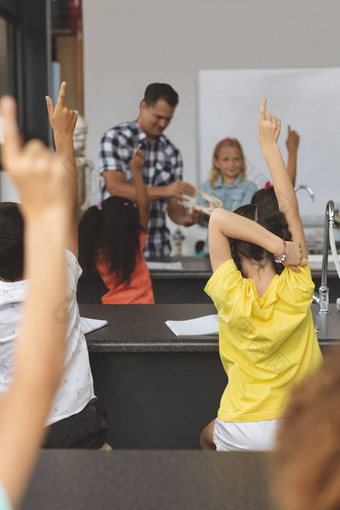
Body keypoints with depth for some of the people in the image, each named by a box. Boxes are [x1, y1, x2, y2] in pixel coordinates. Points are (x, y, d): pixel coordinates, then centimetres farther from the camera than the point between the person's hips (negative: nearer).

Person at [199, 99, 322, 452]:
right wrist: (269, 145, -6)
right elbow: (289, 207, -10)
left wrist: (279, 247, -30)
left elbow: (218, 218, -27)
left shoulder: (232, 297, -23)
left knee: (208, 437, 32)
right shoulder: (298, 289, -16)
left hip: (245, 434, -1)